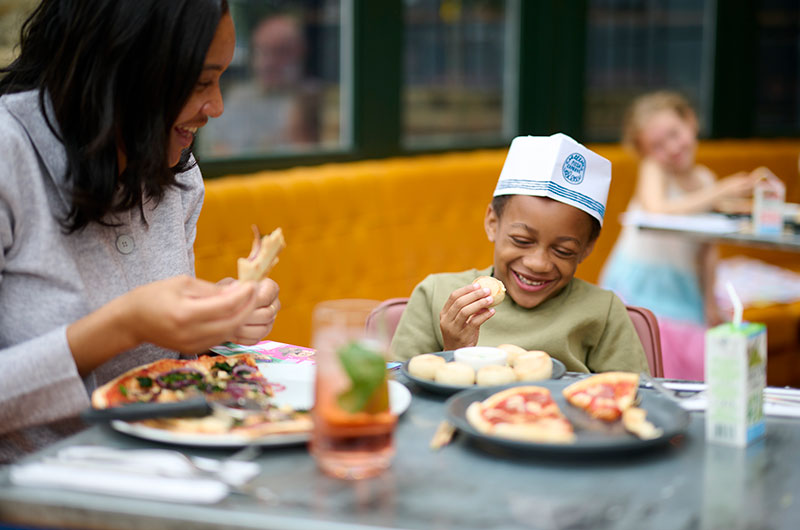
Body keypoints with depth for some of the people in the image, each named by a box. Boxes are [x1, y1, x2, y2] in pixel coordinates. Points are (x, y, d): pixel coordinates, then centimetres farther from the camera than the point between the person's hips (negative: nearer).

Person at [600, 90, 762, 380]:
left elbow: (706, 249, 14)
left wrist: (709, 302, 13)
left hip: (682, 290, 5)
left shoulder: (705, 179, 7)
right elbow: (657, 211, -30)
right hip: (640, 288, -5)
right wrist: (717, 196, -27)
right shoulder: (652, 170, -8)